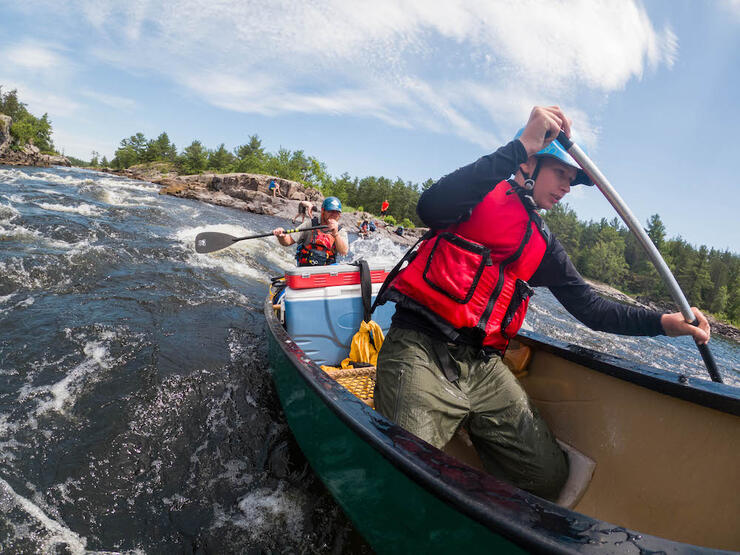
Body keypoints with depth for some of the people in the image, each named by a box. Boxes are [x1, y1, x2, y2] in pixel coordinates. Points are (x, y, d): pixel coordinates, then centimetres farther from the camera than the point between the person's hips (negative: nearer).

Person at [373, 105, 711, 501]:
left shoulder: (543, 245, 22)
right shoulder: (483, 192, 3)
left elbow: (590, 308, 20)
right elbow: (430, 208, -20)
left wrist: (664, 322, 6)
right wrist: (520, 145, -20)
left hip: (484, 367, 7)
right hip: (421, 350, -6)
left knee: (550, 476, -1)